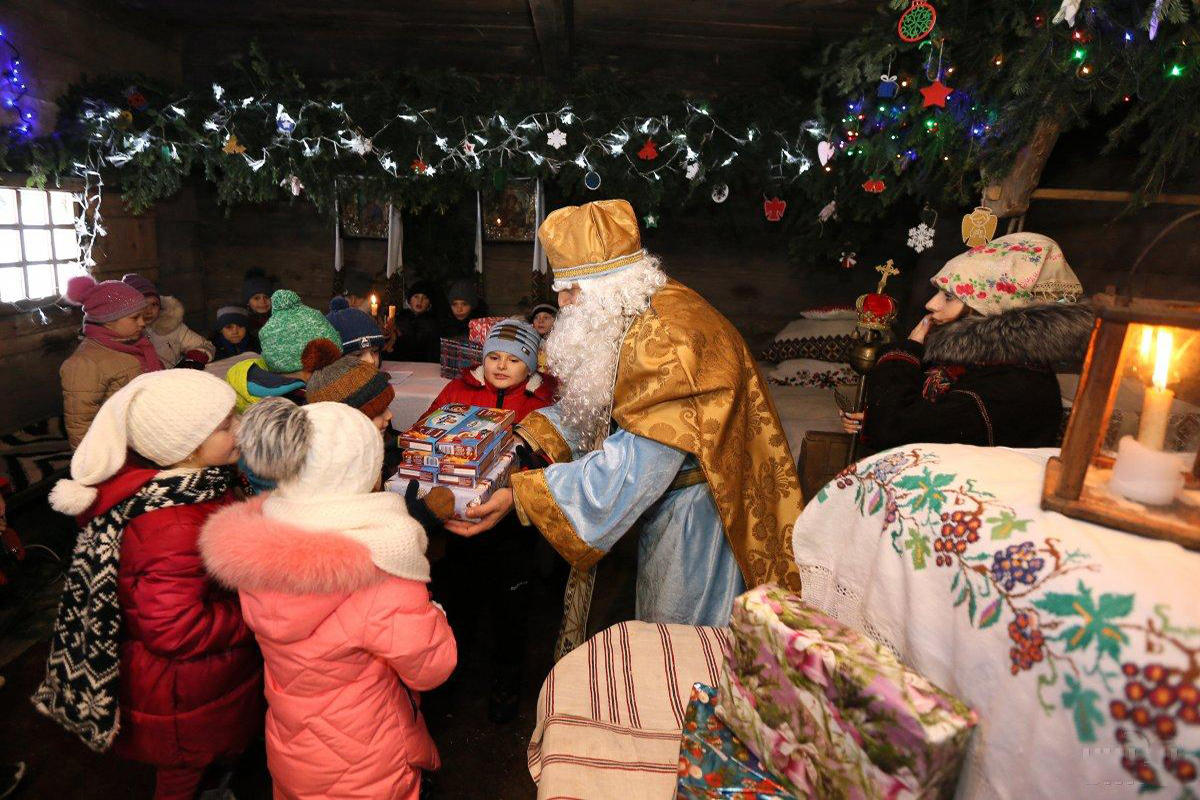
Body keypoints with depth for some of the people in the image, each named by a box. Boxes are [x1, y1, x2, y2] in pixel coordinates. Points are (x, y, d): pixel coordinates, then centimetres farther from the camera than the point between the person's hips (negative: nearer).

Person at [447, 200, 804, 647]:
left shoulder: (667, 341, -32)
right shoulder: (632, 319, 1)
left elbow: (632, 469, -35)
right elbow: (592, 405, 8)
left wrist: (518, 497, -33)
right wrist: (524, 438, -6)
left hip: (698, 508, -9)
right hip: (664, 497, 9)